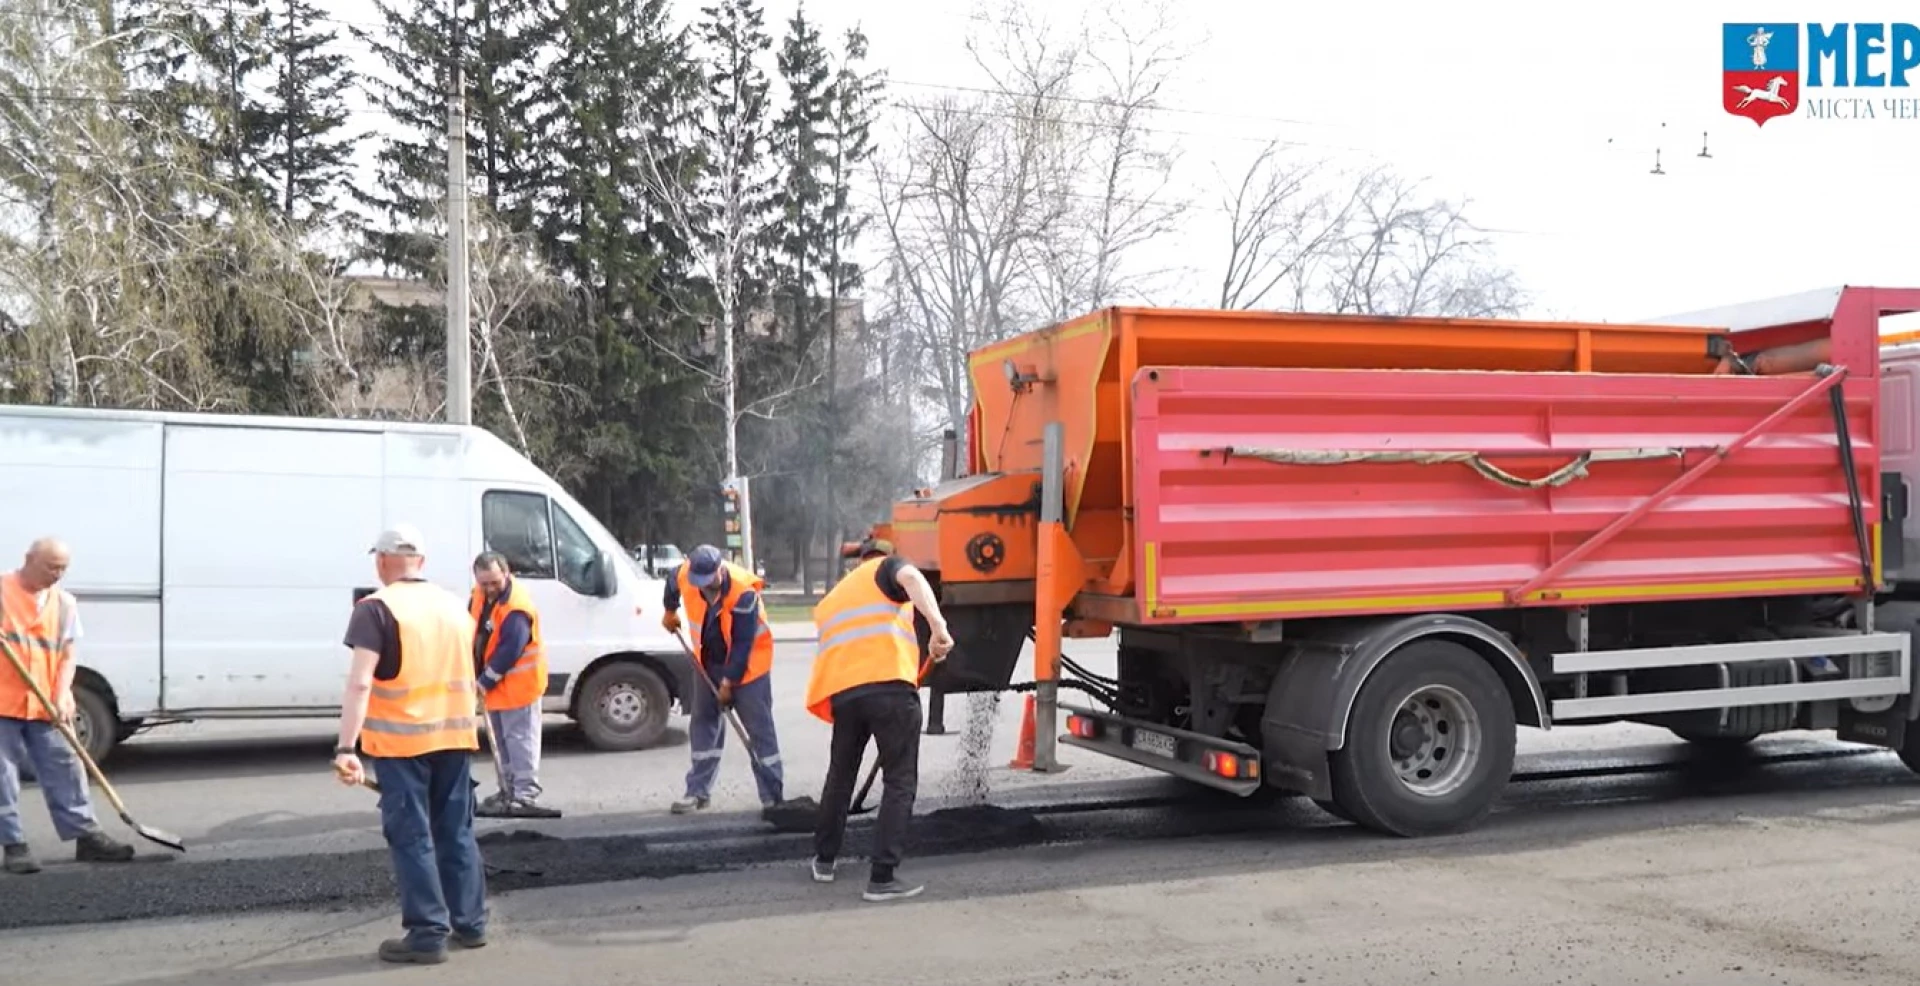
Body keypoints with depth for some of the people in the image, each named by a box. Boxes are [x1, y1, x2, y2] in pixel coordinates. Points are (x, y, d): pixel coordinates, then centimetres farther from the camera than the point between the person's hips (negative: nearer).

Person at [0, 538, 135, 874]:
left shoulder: (64, 603, 8)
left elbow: (67, 656, 7)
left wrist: (61, 698, -7)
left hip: (45, 707, 3)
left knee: (64, 771, 5)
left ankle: (86, 836, 9)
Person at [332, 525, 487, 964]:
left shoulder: (376, 609, -7)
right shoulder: (455, 606, 13)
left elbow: (360, 683, -17)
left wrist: (345, 747, -21)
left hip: (401, 741, -6)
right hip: (454, 736, 6)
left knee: (411, 837, 1)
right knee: (457, 831, 14)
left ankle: (428, 935, 2)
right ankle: (470, 924, 20)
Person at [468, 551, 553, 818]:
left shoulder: (517, 609, -27)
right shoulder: (480, 595, 0)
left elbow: (508, 652, -27)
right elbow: (471, 630, 12)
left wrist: (486, 681, -19)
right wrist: (478, 676, 5)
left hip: (517, 684, -9)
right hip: (496, 685, 9)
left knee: (520, 739, -7)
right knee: (502, 741, 18)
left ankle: (525, 795, -4)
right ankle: (508, 790, 30)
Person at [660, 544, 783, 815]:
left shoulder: (743, 592, -33)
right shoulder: (685, 575, -17)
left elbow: (743, 644, -26)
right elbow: (673, 586, 11)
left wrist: (729, 682, -21)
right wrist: (670, 613, 26)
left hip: (747, 663, -6)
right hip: (710, 661, 6)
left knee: (760, 728, -6)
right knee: (702, 721, 8)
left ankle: (772, 796, -3)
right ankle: (698, 791, 18)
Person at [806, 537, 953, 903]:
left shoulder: (831, 599, 34)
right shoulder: (886, 568, 15)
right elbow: (911, 577, -10)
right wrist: (938, 626, -23)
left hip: (842, 692, 5)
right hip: (889, 687, -5)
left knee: (840, 775, 25)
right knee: (899, 783, 2)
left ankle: (824, 859, 36)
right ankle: (882, 878, -3)